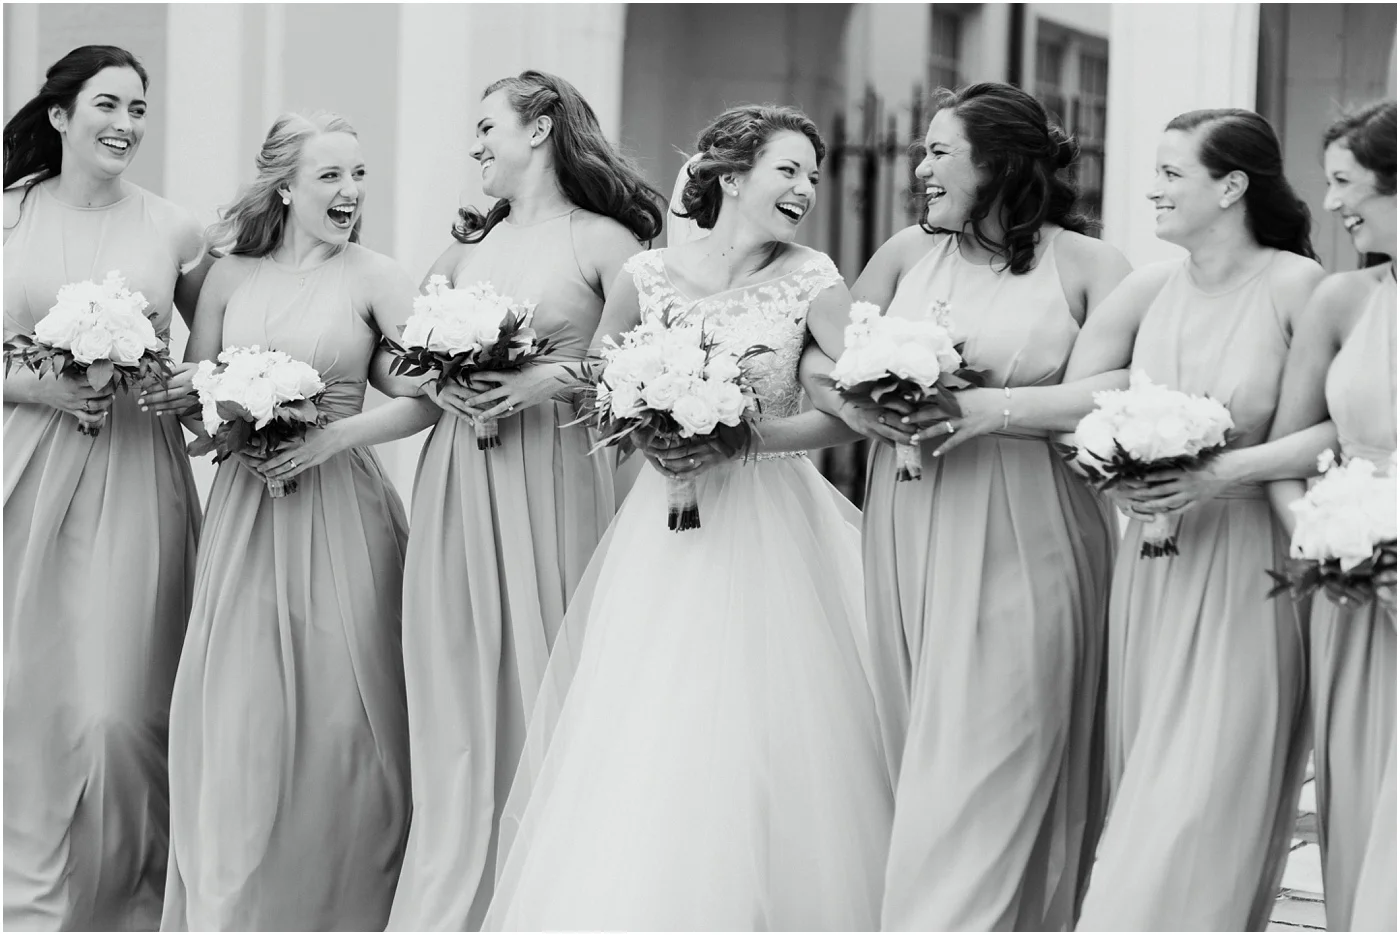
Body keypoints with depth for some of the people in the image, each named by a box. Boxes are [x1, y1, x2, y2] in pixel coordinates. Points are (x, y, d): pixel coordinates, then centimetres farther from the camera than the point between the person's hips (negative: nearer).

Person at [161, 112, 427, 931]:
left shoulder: (376, 279, -1)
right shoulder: (231, 274, 7)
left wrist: (337, 434, -16)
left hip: (341, 504, -2)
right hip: (246, 505, 2)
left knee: (339, 707, -1)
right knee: (237, 709, 2)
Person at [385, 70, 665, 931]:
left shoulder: (603, 241, -2)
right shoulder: (468, 245, 14)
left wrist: (553, 380, -16)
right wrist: (433, 378, -1)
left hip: (555, 477, -4)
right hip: (459, 481, 5)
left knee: (542, 679, -3)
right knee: (460, 688, 3)